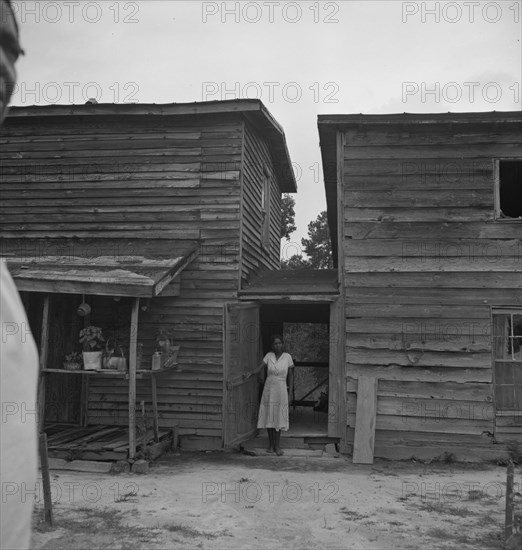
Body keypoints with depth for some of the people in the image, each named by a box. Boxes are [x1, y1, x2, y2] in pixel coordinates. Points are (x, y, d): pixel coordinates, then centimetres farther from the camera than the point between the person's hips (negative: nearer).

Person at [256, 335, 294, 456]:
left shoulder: (287, 357, -3)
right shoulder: (269, 355, 1)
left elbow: (290, 374, 4)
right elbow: (260, 368, -6)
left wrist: (289, 389, 1)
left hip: (280, 390, -2)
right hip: (268, 389, 2)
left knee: (278, 417, -3)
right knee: (269, 417, 4)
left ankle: (277, 446, 6)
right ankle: (271, 445, 15)